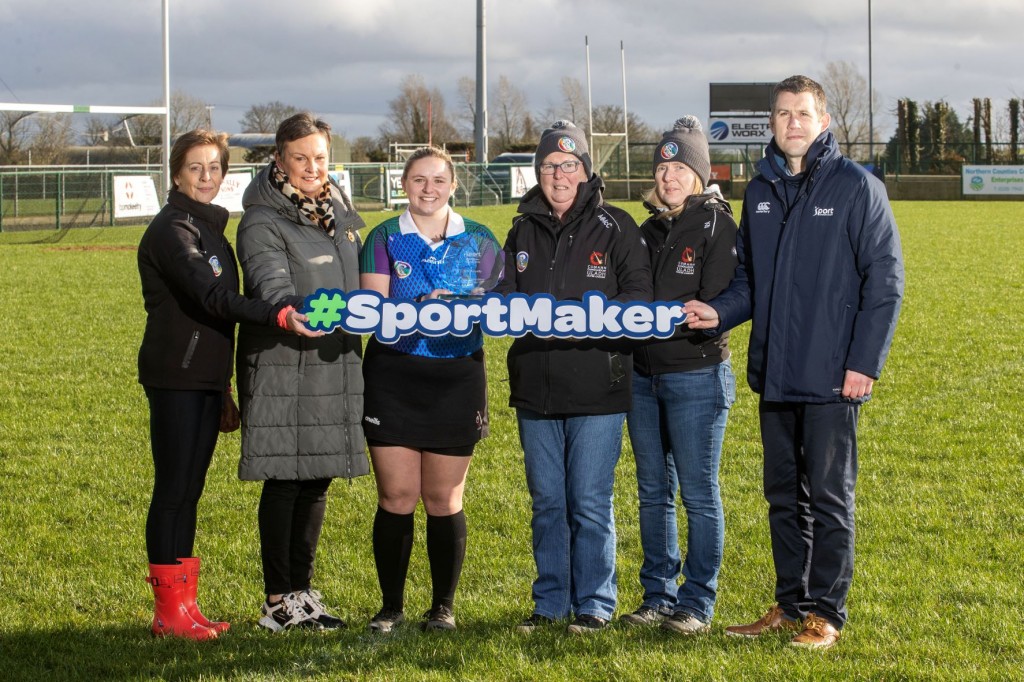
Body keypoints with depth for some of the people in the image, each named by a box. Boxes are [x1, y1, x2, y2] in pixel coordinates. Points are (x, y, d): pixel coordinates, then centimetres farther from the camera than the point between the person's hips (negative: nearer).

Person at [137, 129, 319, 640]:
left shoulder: (210, 229, 17)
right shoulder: (171, 230, -11)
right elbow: (211, 298, -25)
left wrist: (223, 391, 21)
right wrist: (278, 315, -36)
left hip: (206, 380, 8)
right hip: (175, 380, -8)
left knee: (188, 491, 10)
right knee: (173, 488, -5)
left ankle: (184, 606, 15)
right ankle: (169, 611, -1)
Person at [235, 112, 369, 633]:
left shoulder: (339, 211, 14)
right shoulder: (263, 221, -9)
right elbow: (272, 287, -24)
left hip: (335, 365, 7)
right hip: (282, 366, -7)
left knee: (318, 479, 11)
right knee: (284, 480, -3)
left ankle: (302, 591, 21)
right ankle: (278, 601, 5)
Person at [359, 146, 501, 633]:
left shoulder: (478, 241, 7)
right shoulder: (385, 239, 4)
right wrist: (420, 309, -23)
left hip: (456, 378, 0)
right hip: (394, 377, 0)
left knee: (444, 499, 4)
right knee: (396, 497, 0)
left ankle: (443, 606, 16)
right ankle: (391, 605, 13)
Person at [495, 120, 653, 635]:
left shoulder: (614, 227, -2)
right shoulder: (523, 231, 12)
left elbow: (639, 293, -7)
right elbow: (506, 295, 18)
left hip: (596, 387, -4)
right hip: (535, 387, 5)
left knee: (590, 501, 0)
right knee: (546, 501, 11)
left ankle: (594, 603, 11)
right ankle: (551, 601, 22)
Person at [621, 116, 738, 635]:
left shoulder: (717, 227, -6)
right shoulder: (649, 229, 13)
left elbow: (716, 306, -14)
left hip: (697, 374, -7)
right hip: (643, 374, 7)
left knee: (698, 493, -1)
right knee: (653, 491, 11)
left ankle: (697, 603, 6)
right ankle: (658, 596, 20)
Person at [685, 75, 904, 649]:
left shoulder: (856, 187, -7)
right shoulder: (761, 192, 10)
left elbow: (885, 280, -8)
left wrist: (865, 362, -13)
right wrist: (719, 312, -2)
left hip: (832, 379, -6)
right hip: (774, 374, 6)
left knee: (829, 495, 2)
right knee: (784, 495, 13)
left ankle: (826, 612, 11)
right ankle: (790, 604, 24)